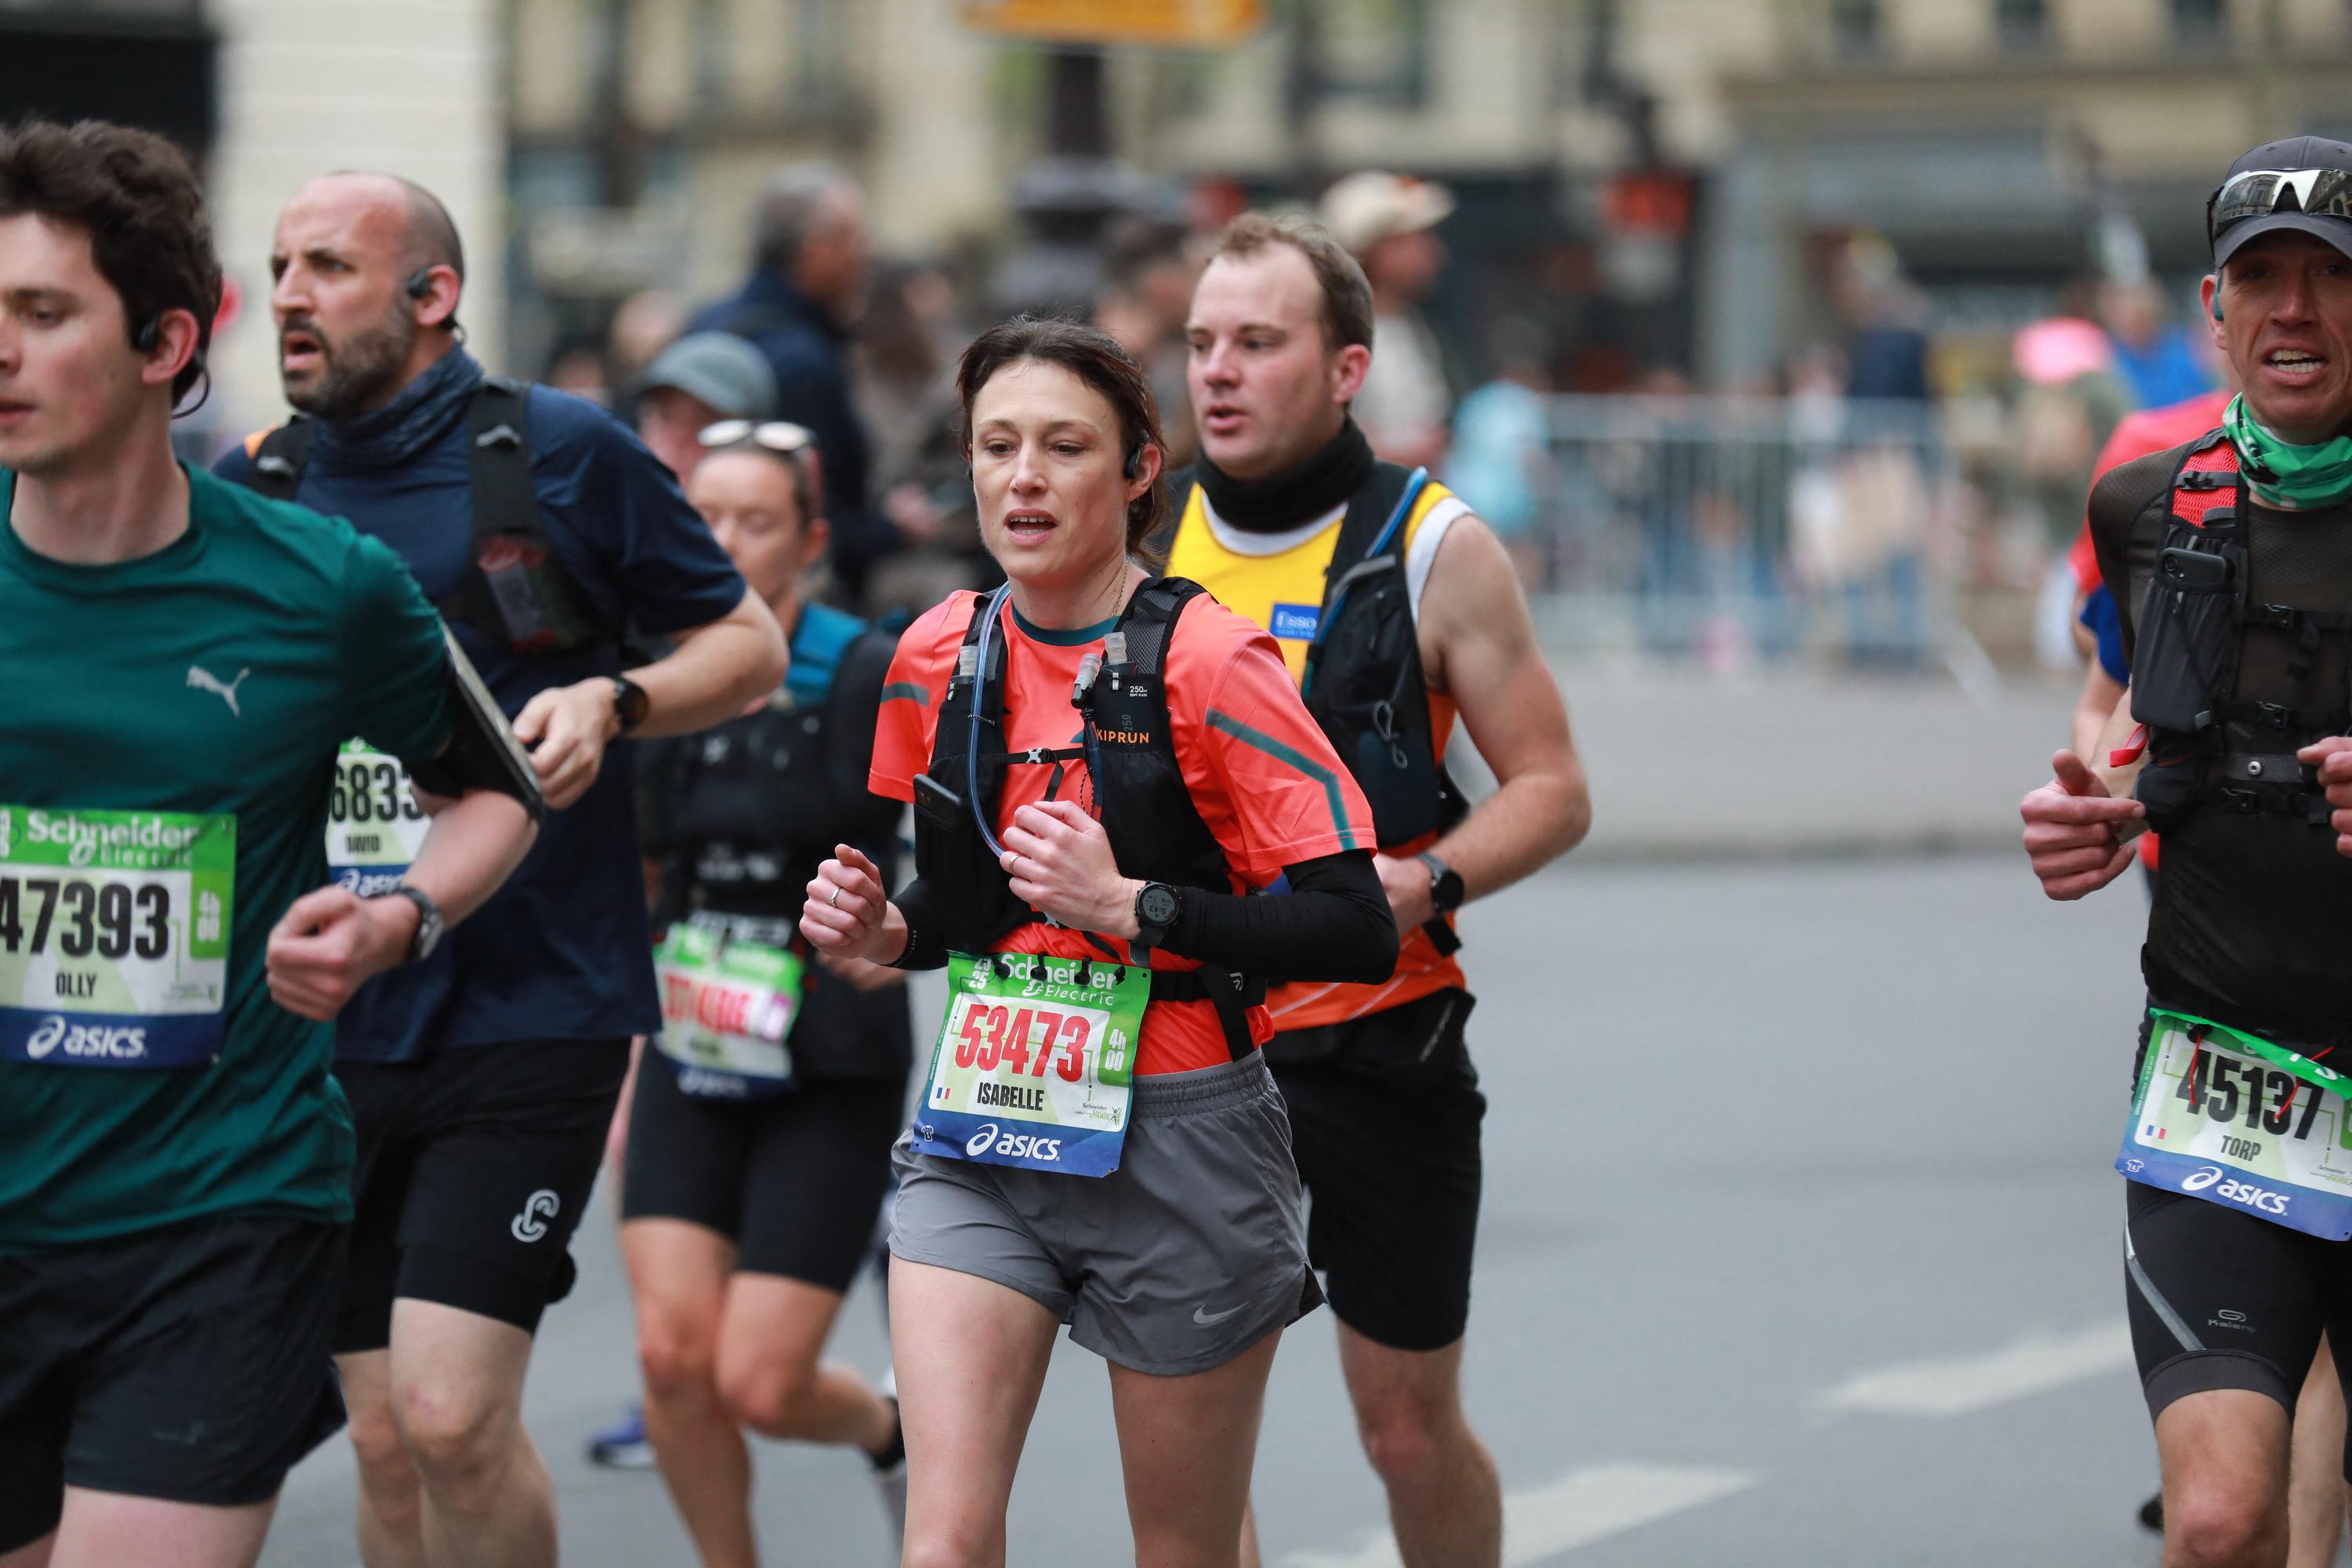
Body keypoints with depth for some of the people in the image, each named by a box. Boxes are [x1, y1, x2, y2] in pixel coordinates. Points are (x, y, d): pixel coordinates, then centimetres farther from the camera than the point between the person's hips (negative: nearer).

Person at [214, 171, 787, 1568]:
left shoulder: (563, 453, -3)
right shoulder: (249, 488, 7)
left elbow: (750, 646, 5)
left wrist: (611, 703, -13)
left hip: (531, 1009, -4)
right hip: (333, 1022, 4)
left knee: (454, 1415, -14)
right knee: (388, 1446, 7)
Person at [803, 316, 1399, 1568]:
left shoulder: (1205, 662, -12)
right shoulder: (937, 658, 6)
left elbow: (1356, 929, -17)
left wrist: (1129, 908, -23)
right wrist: (888, 930, 1)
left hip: (1177, 1147, -4)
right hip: (981, 1138, 4)